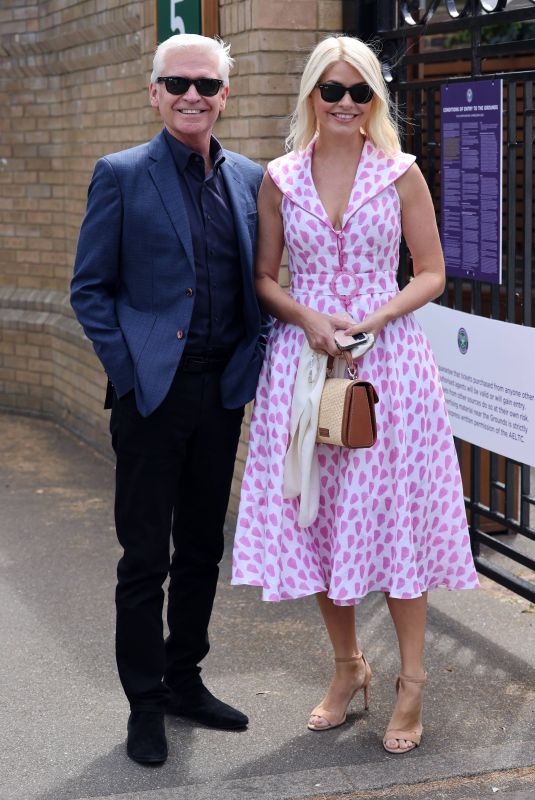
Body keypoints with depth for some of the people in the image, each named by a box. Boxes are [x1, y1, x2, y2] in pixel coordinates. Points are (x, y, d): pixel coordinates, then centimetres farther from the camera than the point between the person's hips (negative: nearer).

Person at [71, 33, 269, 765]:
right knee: (145, 555, 2)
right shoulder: (121, 176, -4)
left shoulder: (250, 179, 8)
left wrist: (255, 356, 3)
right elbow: (90, 288, -3)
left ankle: (184, 679, 30)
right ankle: (145, 704, 14)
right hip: (152, 392, -4)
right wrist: (129, 370, -11)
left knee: (203, 547, 14)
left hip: (223, 391, 5)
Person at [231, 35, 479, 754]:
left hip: (388, 355, -2)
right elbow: (263, 277, 9)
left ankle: (412, 682, 14)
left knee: (396, 508, 0)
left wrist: (373, 318, -13)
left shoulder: (400, 173, 1)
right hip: (303, 355, 2)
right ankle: (348, 667, 26)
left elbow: (431, 274, 3)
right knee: (317, 512, 8)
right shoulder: (280, 179, 5)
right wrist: (307, 317, -10)